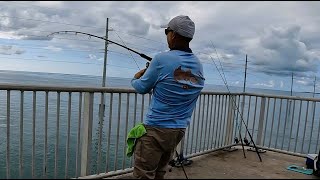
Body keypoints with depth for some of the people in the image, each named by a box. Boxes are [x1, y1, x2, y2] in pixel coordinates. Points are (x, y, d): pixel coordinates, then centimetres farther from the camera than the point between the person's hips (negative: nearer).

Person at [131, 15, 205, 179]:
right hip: (179, 130, 7)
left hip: (156, 129, -7)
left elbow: (142, 88, -3)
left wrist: (135, 79, 20)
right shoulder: (199, 66, 5)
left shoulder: (162, 59, -13)